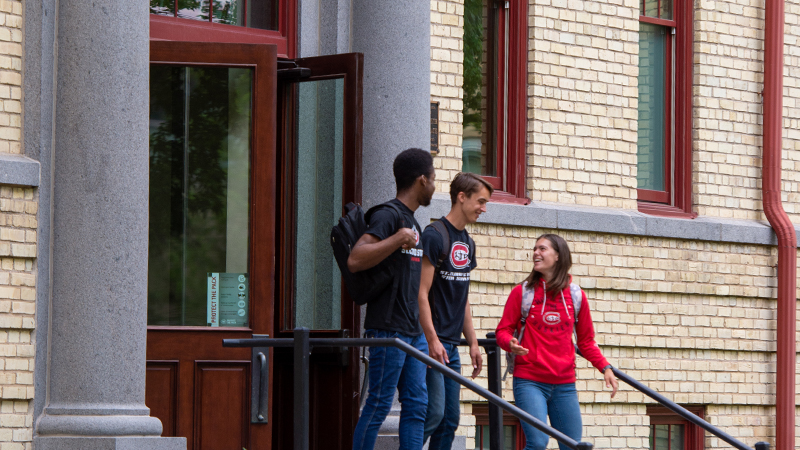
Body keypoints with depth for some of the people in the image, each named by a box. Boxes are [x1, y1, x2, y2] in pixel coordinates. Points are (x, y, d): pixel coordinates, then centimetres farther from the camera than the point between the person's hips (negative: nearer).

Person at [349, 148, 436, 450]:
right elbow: (355, 261, -23)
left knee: (416, 405, 5)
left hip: (414, 331, 9)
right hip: (389, 329, -9)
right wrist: (397, 240, -27)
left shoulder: (412, 221, 19)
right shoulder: (388, 215, -10)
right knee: (379, 405, -7)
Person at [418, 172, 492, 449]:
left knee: (450, 420, 6)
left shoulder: (467, 243, 16)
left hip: (452, 344, 9)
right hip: (433, 342, -9)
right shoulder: (434, 236, -10)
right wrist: (432, 340, -21)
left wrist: (473, 343, 18)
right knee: (434, 413, -15)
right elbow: (422, 293, -15)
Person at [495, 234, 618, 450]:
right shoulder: (522, 292, 2)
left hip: (564, 385, 3)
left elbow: (586, 342, 15)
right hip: (529, 381, -3)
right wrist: (510, 344, -19)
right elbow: (503, 330, 4)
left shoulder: (576, 296, 8)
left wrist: (605, 367, 1)